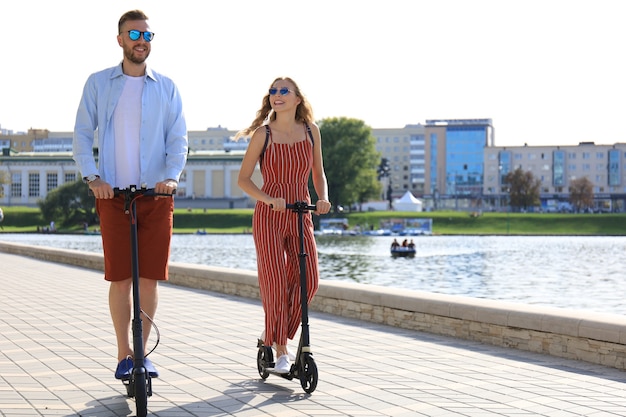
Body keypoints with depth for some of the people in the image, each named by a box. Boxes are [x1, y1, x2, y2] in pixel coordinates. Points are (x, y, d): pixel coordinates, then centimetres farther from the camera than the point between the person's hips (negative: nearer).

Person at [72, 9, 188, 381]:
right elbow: (82, 134, 5)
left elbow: (178, 138, 5)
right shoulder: (99, 83, 7)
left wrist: (172, 176, -12)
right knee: (120, 278, -2)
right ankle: (124, 354, 8)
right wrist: (93, 177, -9)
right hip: (114, 195, -1)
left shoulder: (166, 87, 9)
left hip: (157, 195, 1)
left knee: (151, 278, 0)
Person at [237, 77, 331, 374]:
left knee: (308, 281, -7)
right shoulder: (263, 134, -4)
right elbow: (243, 179, -2)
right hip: (269, 215, -3)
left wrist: (323, 198, -5)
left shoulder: (310, 131, 5)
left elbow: (318, 174, 14)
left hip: (301, 215, 3)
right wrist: (269, 199, -17)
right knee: (275, 280, -8)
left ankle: (275, 333, 15)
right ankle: (281, 350, 3)